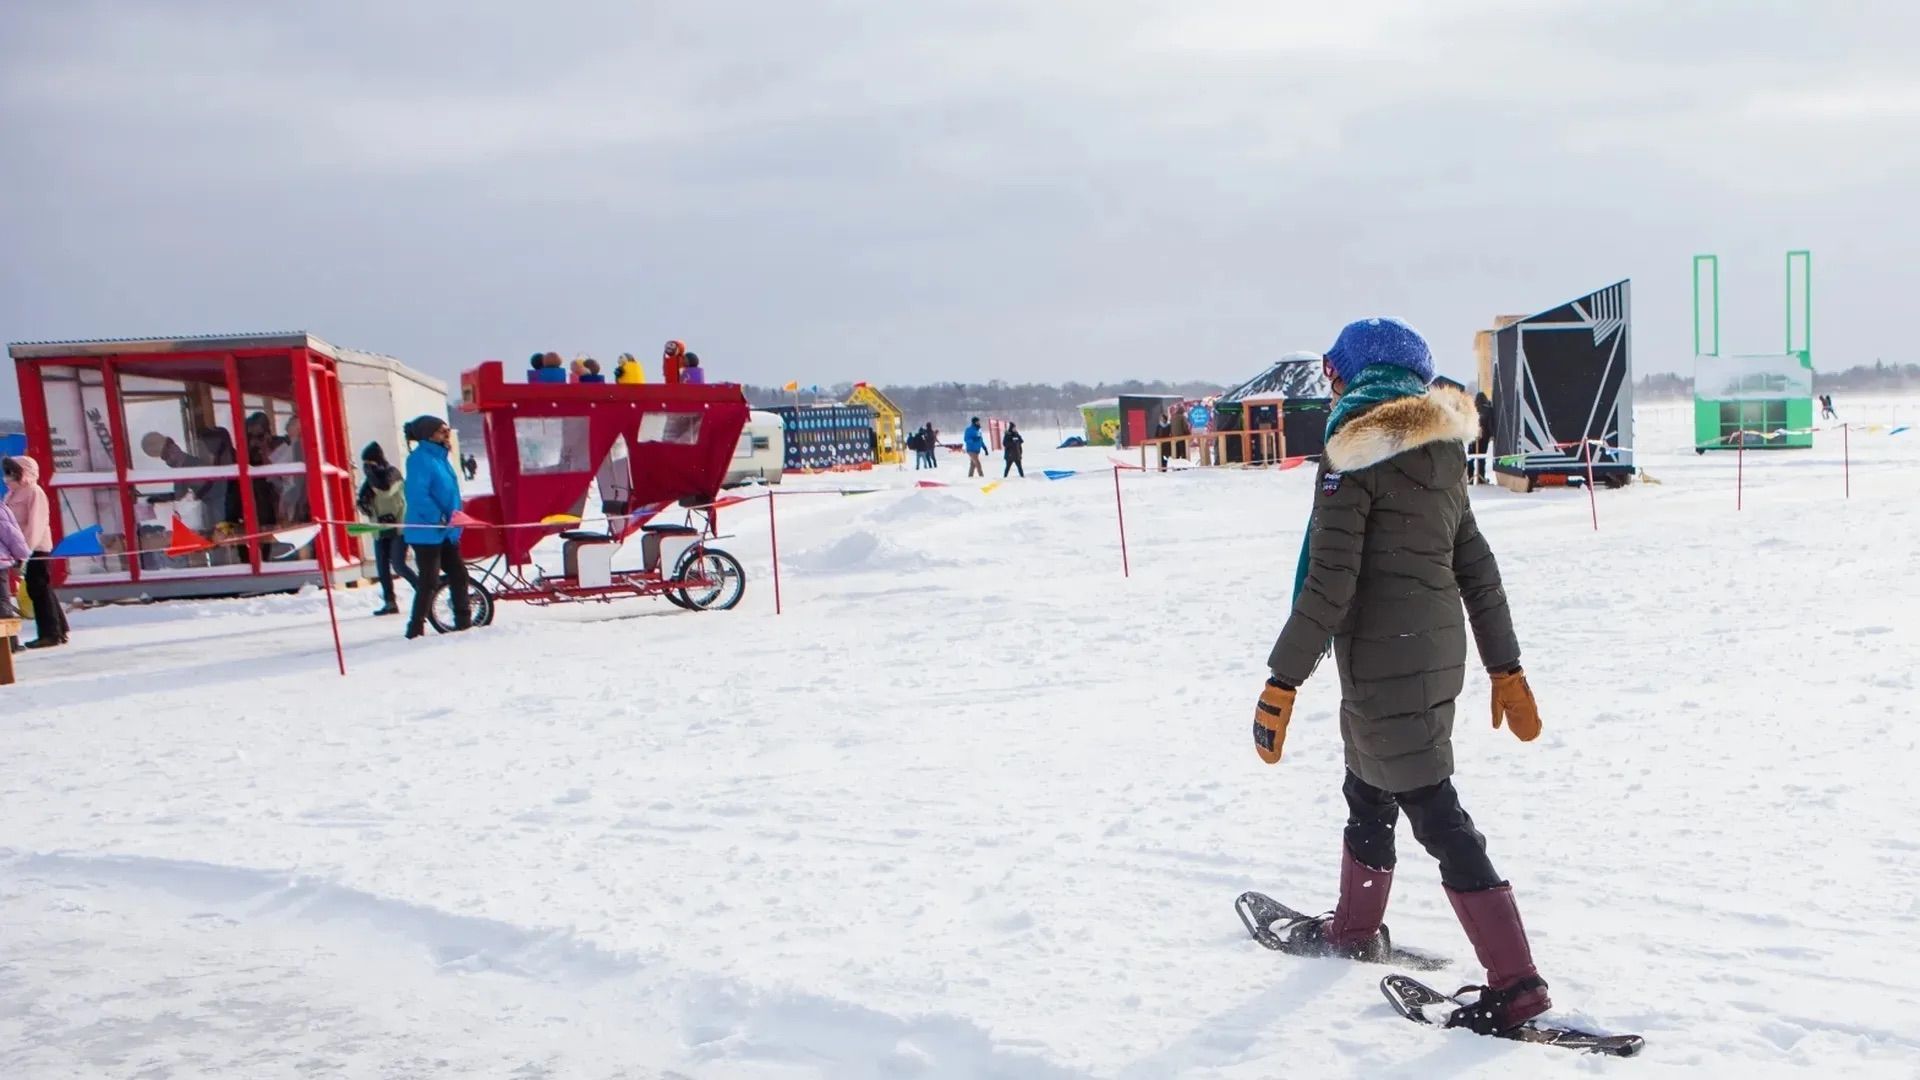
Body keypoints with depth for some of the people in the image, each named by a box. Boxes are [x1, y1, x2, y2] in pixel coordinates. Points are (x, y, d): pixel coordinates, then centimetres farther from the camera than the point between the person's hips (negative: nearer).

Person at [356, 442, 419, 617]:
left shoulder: (392, 473, -7)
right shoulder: (372, 478, 15)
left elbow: (385, 489, -26)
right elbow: (365, 497, 21)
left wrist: (372, 473, -18)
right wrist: (362, 503, -2)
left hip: (398, 527, -8)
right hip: (380, 529, 8)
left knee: (398, 565, -15)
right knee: (382, 567, 3)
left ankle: (423, 590, -2)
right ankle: (390, 603, 8)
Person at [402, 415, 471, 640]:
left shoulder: (440, 457, 14)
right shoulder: (420, 459, -15)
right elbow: (417, 495, -24)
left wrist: (454, 521, 17)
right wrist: (439, 519, -23)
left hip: (445, 532, 9)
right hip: (426, 532, -9)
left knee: (458, 575, 12)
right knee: (429, 582, -6)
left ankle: (463, 622, 20)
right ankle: (415, 629, 2)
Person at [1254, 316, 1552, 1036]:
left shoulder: (1352, 454, -14)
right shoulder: (1440, 453, 10)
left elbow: (1329, 580, -20)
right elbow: (1477, 568, 13)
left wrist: (1282, 681, -16)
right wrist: (1506, 670, 18)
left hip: (1384, 661, -8)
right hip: (1438, 648, 9)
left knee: (1431, 809, -1)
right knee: (1369, 788, 23)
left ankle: (1515, 984, 4)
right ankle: (1356, 928, 42)